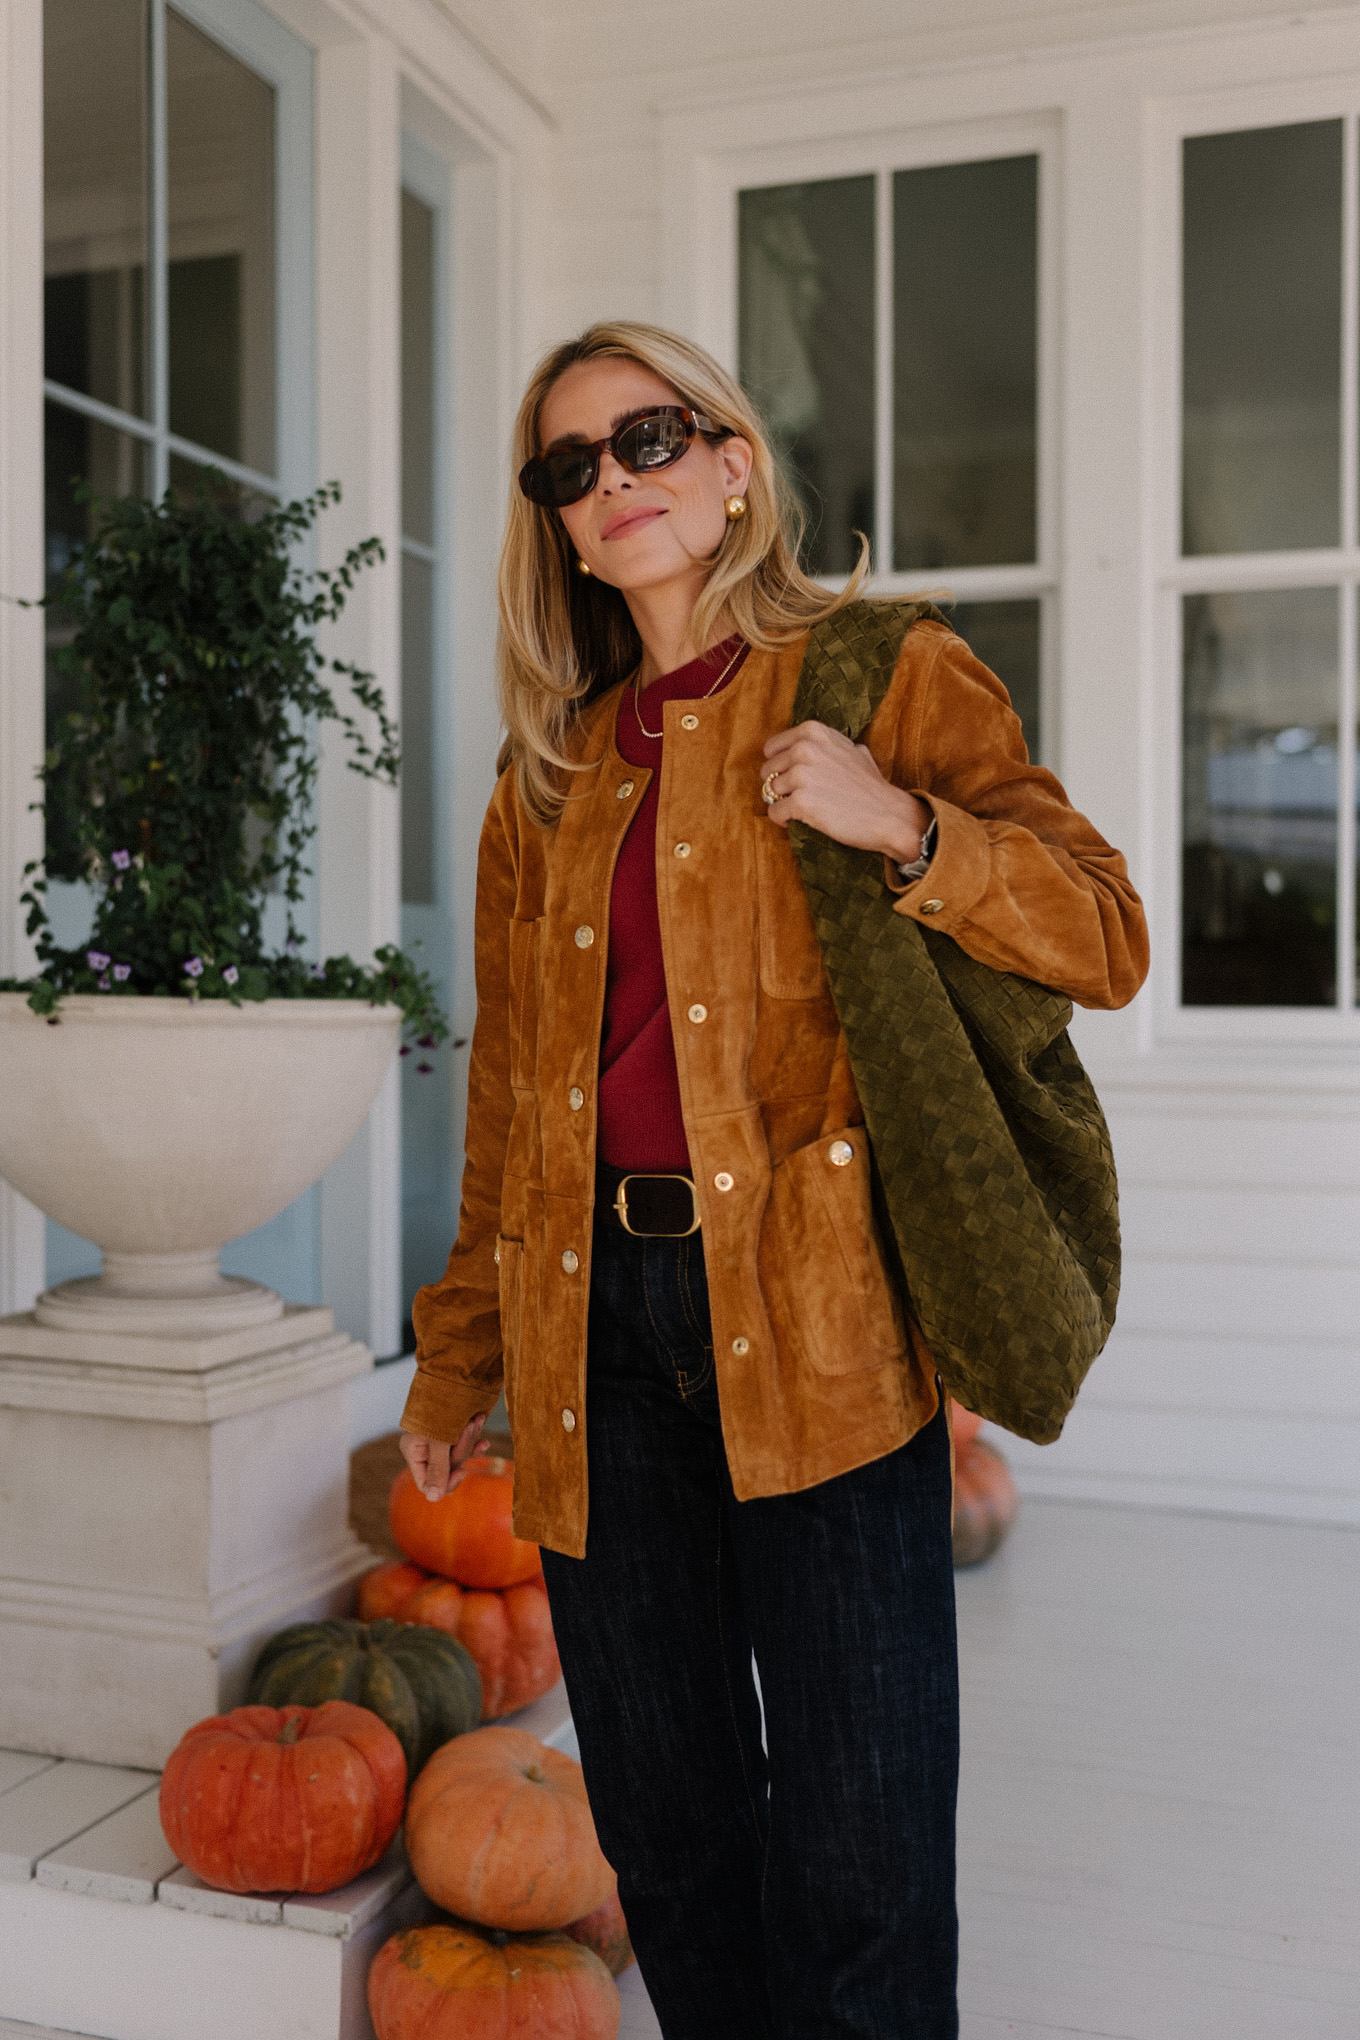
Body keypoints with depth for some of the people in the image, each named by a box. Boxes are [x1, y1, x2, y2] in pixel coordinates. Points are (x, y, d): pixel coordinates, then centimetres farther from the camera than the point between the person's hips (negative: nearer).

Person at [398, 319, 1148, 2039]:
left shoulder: (890, 678, 4)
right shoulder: (548, 772, 15)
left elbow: (1105, 943, -1)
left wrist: (905, 827, -16)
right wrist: (459, 1354, 16)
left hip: (814, 1322, -4)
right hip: (594, 1323, 5)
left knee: (853, 1863, 1)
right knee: (662, 1823, 15)